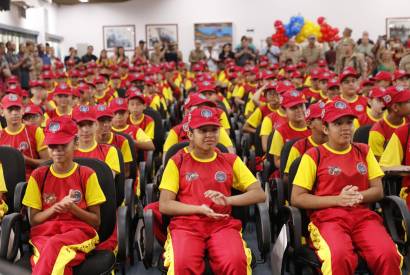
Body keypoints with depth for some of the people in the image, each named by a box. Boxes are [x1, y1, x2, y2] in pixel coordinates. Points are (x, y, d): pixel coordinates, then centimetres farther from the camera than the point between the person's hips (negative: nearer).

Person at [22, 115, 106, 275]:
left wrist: (72, 208, -14)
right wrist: (55, 208, -11)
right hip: (45, 232, 2)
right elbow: (33, 220, 8)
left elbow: (96, 221, 4)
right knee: (56, 257, -37)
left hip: (79, 231, -1)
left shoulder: (86, 175, 3)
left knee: (54, 244, -39)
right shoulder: (38, 176, 9)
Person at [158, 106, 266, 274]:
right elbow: (164, 205, 2)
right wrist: (200, 209, -12)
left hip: (222, 224, 1)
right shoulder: (177, 162, 10)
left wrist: (227, 200, -10)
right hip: (186, 224, -1)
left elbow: (259, 194, 8)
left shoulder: (231, 161, 15)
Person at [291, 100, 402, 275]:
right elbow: (296, 198, -1)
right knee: (340, 257, -37)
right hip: (328, 217, -3)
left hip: (363, 215, 3)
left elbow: (378, 191, 14)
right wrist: (338, 199, -11)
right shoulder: (313, 155, 5)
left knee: (389, 255, -29)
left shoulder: (364, 151, 18)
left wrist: (358, 196, -9)